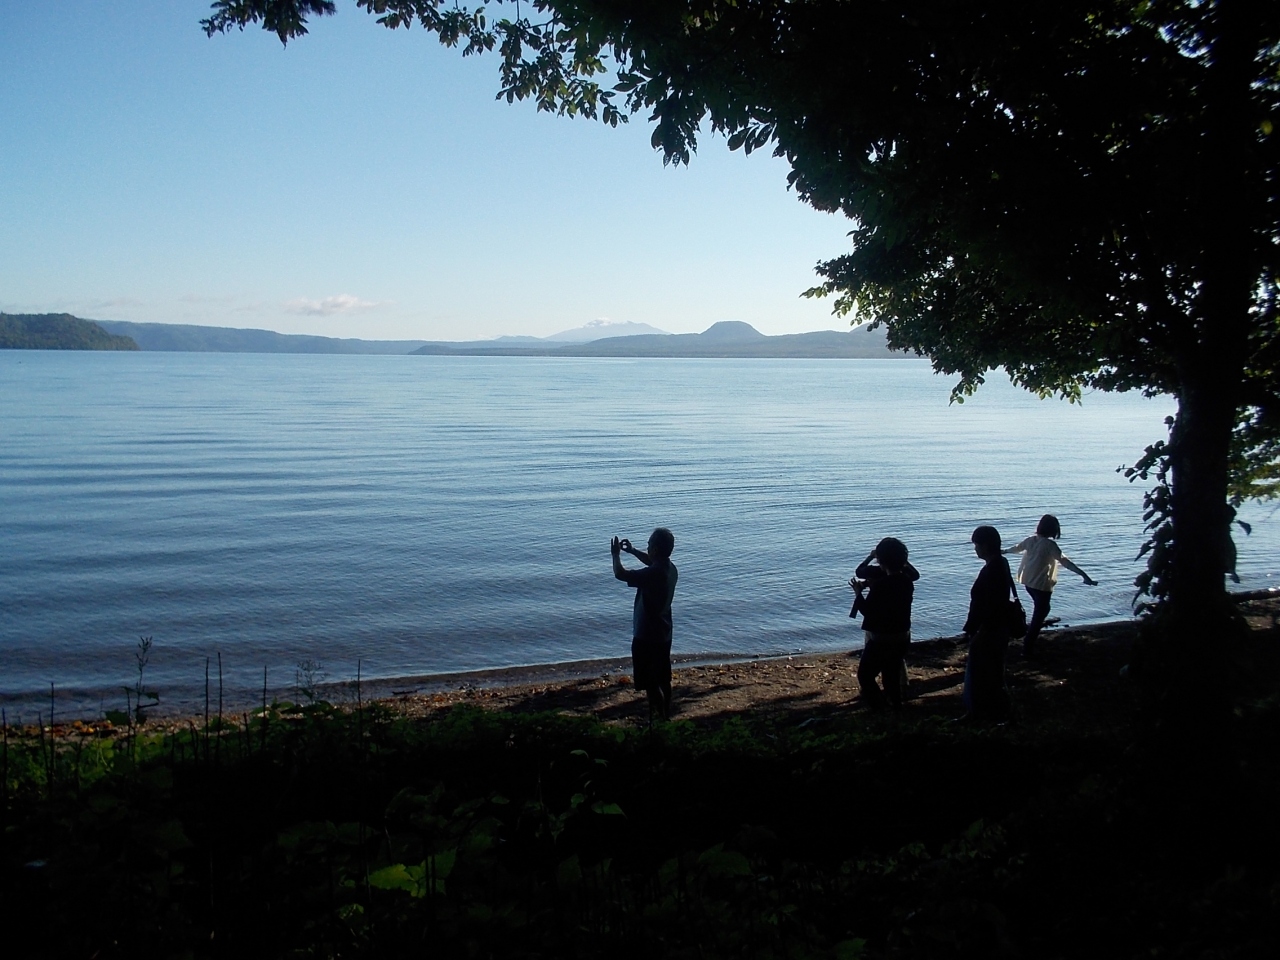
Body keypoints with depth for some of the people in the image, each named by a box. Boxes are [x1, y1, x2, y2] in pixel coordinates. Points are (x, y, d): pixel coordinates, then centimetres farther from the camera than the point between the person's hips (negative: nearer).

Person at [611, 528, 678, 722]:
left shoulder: (653, 574, -27)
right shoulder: (670, 568, 0)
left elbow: (620, 574, -24)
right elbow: (652, 561, 25)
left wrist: (616, 555, -7)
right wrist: (633, 551, 21)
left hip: (647, 637, -9)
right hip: (663, 635, 9)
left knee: (651, 684, 0)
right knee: (663, 680, 19)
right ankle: (666, 716, 30)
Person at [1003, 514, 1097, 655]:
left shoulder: (1031, 540, 3)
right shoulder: (1050, 544, -18)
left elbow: (1016, 548, 22)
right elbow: (1064, 562, -27)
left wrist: (1003, 551, 45)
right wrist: (1084, 575, -33)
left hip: (1028, 581, 7)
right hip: (1042, 584, -7)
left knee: (1040, 610, 29)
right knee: (1039, 614, 0)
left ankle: (1032, 632, 43)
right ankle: (1028, 648, 1)